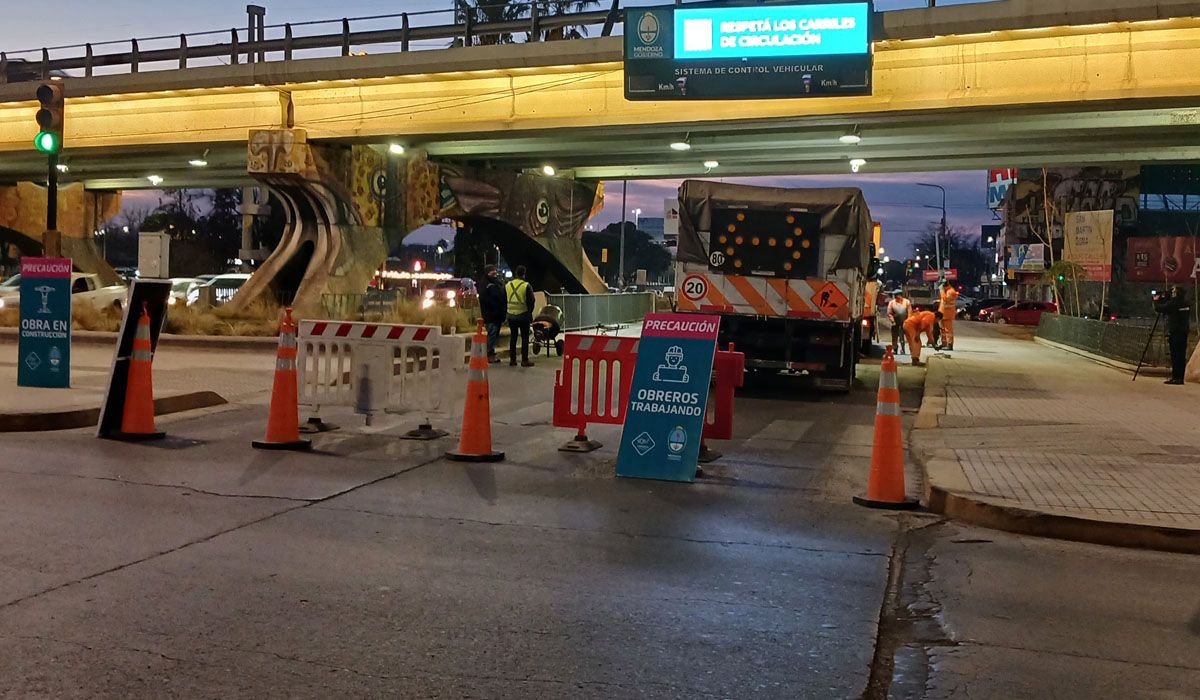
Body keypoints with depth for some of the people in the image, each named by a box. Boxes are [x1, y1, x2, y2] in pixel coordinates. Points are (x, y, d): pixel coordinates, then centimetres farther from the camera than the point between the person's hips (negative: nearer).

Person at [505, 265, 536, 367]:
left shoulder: (507, 285, 3)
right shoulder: (526, 286, -11)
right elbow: (531, 301, -7)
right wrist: (530, 312, 7)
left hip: (511, 315, 4)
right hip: (523, 315, -4)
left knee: (513, 337, 12)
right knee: (525, 338, 1)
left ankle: (512, 359, 14)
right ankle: (524, 360, 0)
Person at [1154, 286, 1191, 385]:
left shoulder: (1173, 303, -13)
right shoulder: (1187, 304, 9)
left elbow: (1159, 308, -7)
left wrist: (1156, 300, 11)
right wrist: (1164, 299, 19)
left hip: (1174, 333, -7)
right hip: (1184, 333, 7)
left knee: (1175, 356, -4)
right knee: (1182, 356, 8)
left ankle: (1176, 377, -4)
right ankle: (1181, 377, 11)